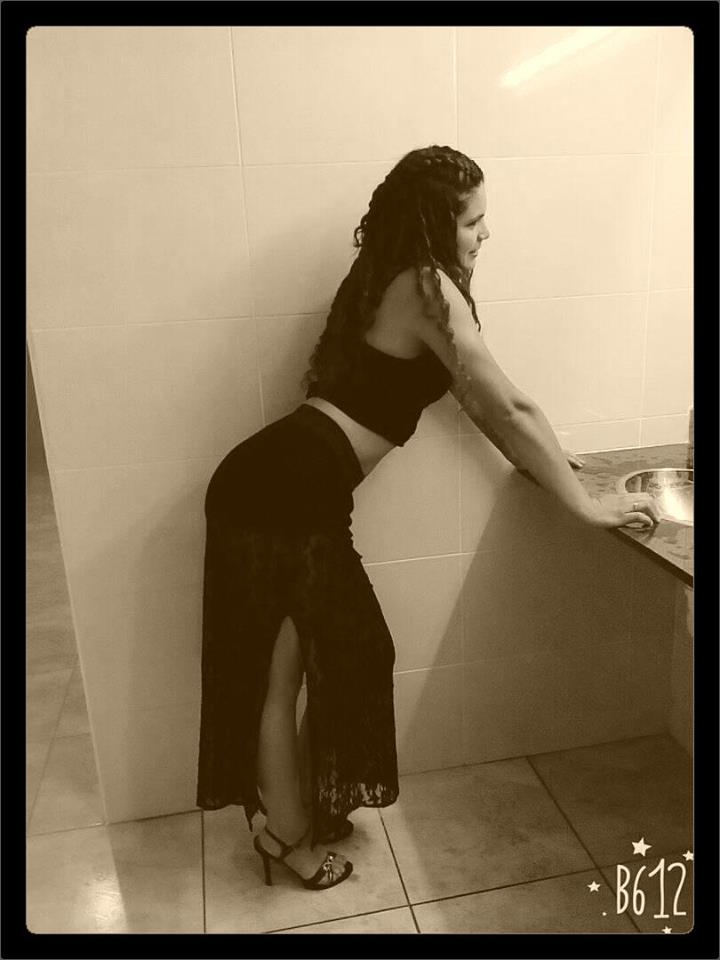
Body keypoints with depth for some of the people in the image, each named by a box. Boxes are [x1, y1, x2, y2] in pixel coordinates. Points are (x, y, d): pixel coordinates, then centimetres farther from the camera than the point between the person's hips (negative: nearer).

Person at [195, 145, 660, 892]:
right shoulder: (428, 288, -10)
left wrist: (547, 468, 24)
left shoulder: (395, 281, 19)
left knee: (337, 654, 21)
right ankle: (291, 837, 31)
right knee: (279, 675, 8)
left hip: (285, 487, 9)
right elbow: (506, 409, -10)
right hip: (286, 494, -9)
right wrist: (586, 504, -2)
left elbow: (478, 402, 22)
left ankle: (298, 813, 40)